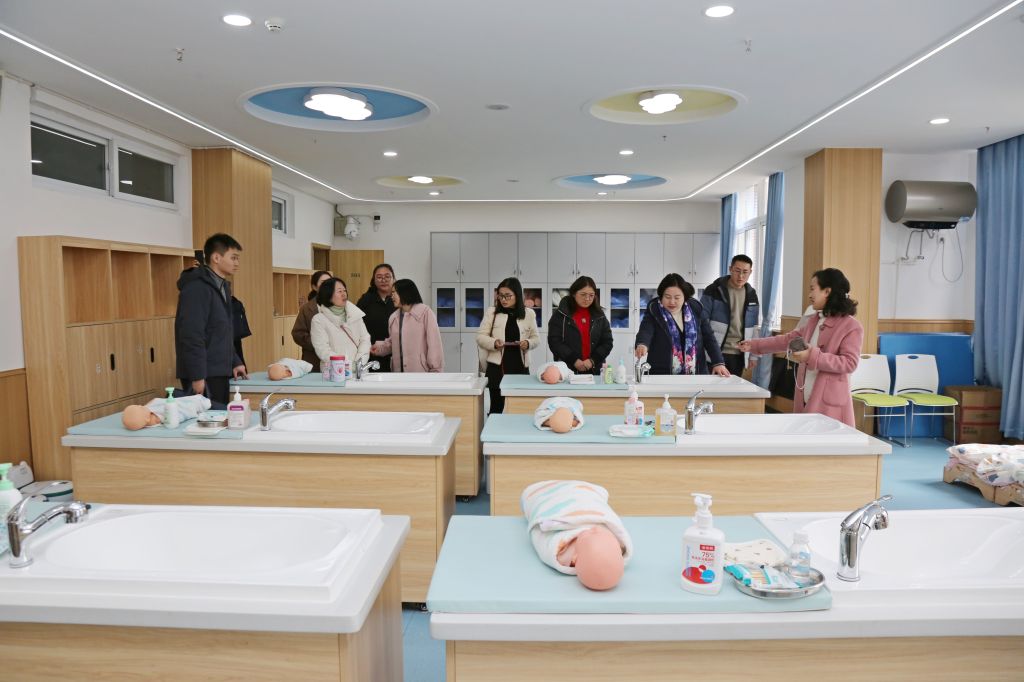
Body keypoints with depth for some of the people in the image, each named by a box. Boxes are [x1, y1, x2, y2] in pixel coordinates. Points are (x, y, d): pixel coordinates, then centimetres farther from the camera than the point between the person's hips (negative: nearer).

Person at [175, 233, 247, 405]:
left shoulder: (223, 287, 15)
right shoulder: (197, 288, -15)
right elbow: (191, 335, -21)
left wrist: (234, 362, 16)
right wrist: (197, 376, -23)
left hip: (219, 373, 9)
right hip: (204, 375, -9)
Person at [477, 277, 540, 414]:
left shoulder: (529, 314, 6)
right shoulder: (491, 312, 3)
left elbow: (536, 338, 11)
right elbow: (480, 337, 2)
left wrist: (528, 343, -11)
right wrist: (493, 343, -18)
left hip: (520, 367, 1)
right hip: (497, 367, -1)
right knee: (496, 407, 3)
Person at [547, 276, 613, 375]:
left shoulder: (599, 316, 8)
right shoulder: (560, 314, 0)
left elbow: (607, 342, 6)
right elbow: (554, 342, -6)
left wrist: (593, 360, -10)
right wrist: (574, 360, -15)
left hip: (594, 370, 2)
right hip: (567, 370, -2)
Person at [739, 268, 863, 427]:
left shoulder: (851, 326, -10)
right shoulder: (812, 321, 15)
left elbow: (849, 363, -17)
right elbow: (787, 339, 21)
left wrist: (813, 356, -24)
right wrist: (755, 345, 19)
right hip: (805, 399, 7)